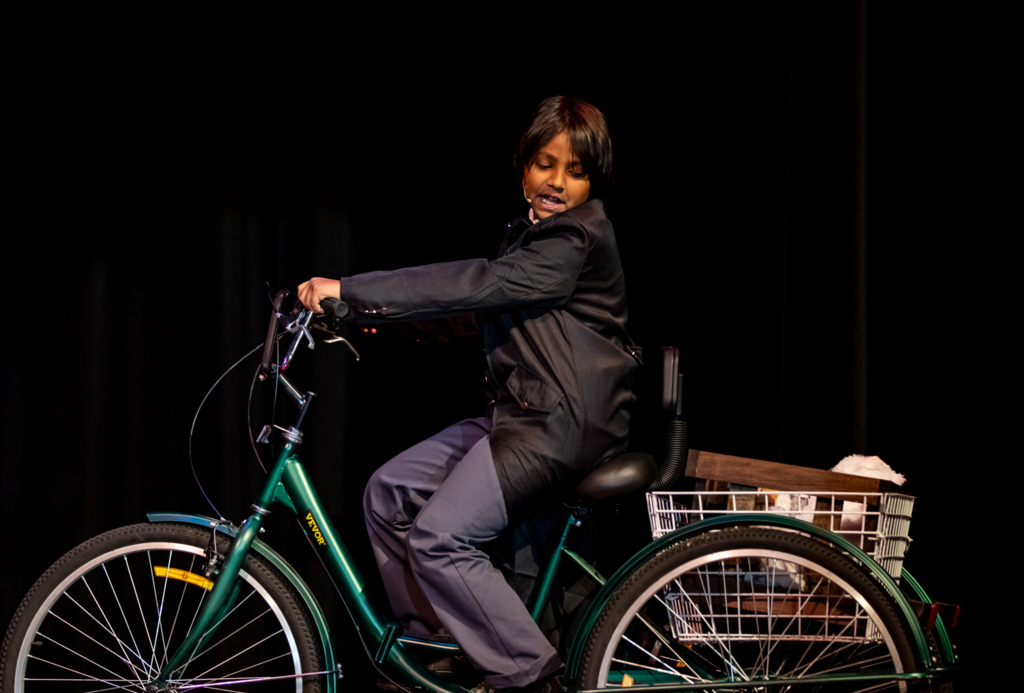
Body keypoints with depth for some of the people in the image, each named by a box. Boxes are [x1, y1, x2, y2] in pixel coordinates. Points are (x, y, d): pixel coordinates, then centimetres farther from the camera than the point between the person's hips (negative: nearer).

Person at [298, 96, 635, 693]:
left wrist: (349, 290, -26)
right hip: (520, 414, 10)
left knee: (439, 537, -18)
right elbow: (476, 315, 15)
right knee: (388, 493, 6)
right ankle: (431, 644, 17)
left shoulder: (577, 241, -16)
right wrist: (379, 309, 0)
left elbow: (474, 284, -25)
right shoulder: (534, 232, 17)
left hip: (562, 426, -10)